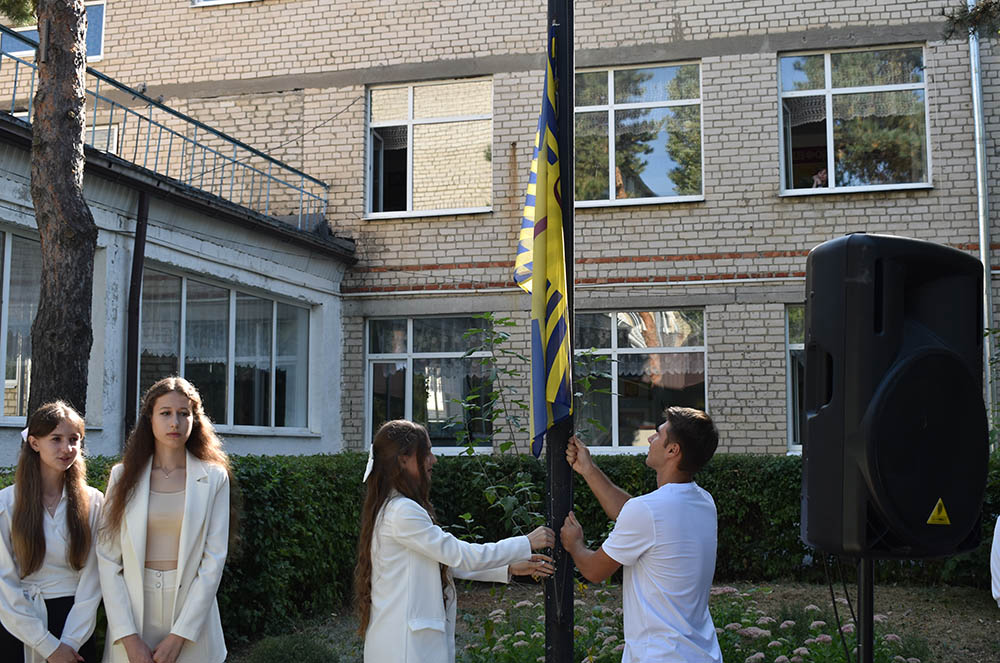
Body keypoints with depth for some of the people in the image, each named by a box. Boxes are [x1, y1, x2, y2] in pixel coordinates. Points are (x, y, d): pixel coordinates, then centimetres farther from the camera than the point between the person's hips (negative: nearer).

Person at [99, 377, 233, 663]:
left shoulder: (213, 477, -2)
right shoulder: (124, 475, 1)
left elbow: (214, 558, -6)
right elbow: (108, 557, -3)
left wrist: (179, 635, -12)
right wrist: (128, 636, -10)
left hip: (192, 609, -1)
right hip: (132, 611, 1)